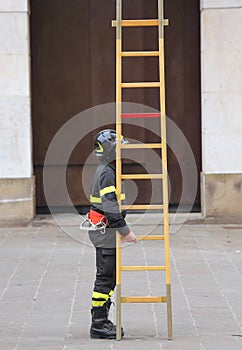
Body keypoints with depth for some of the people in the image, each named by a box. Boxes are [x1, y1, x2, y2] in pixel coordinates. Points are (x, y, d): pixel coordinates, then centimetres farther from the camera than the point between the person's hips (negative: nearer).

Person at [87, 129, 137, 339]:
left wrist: (122, 229, 26)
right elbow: (110, 206, -24)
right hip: (105, 230, -11)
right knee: (105, 277, -8)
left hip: (105, 230, 11)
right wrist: (125, 230, -23)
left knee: (109, 277, 14)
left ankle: (102, 320, 18)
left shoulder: (107, 171, 17)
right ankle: (99, 325, -6)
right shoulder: (107, 174, -17)